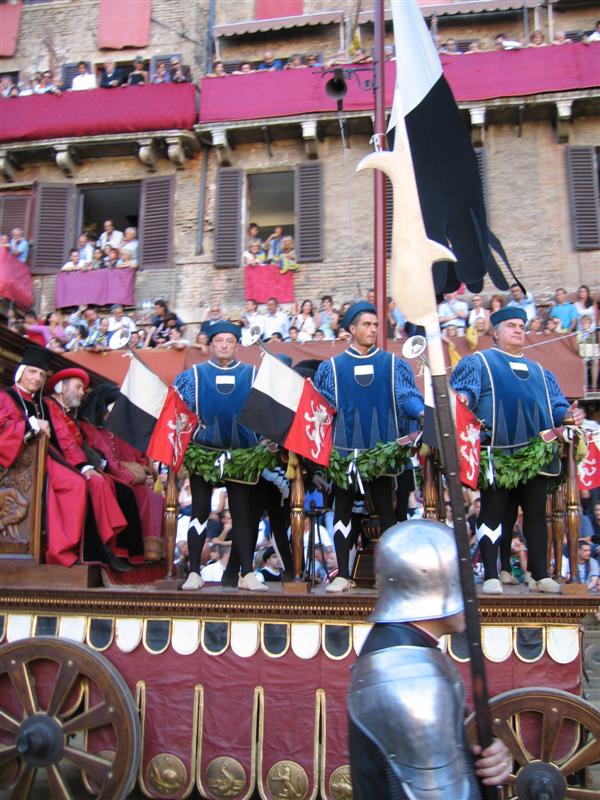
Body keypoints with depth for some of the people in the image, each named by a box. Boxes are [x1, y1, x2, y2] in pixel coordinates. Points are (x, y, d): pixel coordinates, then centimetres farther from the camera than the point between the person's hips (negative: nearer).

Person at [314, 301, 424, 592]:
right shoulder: (331, 367, 10)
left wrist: (422, 412, -22)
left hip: (383, 449, 0)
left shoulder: (393, 364, 9)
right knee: (343, 509, 4)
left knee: (385, 508, 3)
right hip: (345, 449, 1)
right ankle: (342, 574, 11)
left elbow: (407, 397, -3)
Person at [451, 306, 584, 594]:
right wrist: (463, 398, -28)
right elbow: (463, 391, -5)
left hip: (536, 454, 5)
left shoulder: (539, 372, 26)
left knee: (536, 512, 6)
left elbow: (555, 404, 22)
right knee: (493, 511, -3)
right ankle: (491, 576, 2)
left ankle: (540, 575, 14)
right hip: (497, 453, -4)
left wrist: (568, 414, 0)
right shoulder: (478, 362, 11)